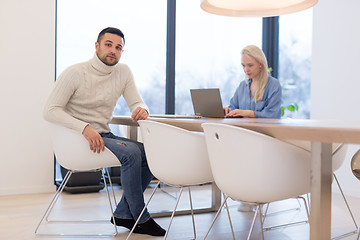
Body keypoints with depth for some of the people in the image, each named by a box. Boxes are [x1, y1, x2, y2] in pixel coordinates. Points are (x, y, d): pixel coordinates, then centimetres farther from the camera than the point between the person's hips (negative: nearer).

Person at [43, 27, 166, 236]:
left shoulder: (124, 72, 5)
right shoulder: (75, 73, -11)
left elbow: (136, 102, 5)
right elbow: (51, 110, -16)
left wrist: (142, 109, -23)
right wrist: (85, 128, -31)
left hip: (104, 136, 7)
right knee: (131, 152, -28)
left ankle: (123, 214, 1)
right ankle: (141, 218, -14)